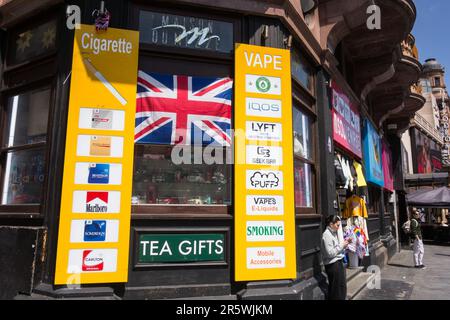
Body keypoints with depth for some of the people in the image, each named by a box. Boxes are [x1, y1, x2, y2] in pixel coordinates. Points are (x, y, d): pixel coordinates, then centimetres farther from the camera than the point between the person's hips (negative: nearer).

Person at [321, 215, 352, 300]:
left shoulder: (334, 233, 9)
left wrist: (345, 244, 1)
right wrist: (341, 245, -15)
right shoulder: (327, 235, -18)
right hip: (333, 265, -9)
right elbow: (330, 253, -22)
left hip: (339, 262, 9)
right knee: (336, 288, 2)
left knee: (342, 286, 16)